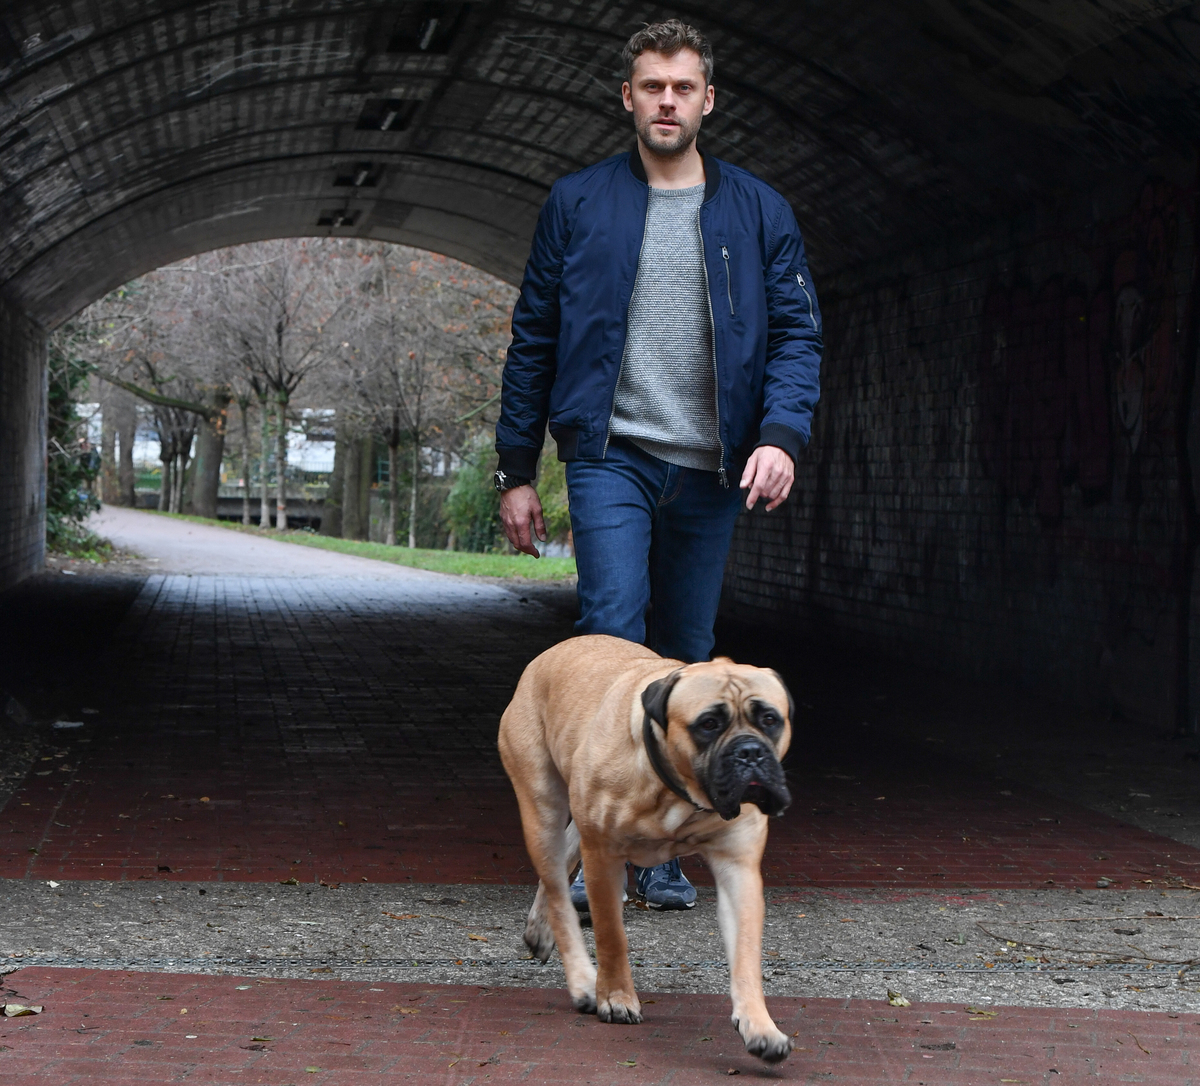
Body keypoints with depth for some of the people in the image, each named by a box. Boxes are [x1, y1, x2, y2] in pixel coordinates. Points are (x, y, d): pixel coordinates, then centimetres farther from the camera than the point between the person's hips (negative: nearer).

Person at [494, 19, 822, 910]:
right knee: (612, 628, -19)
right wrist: (517, 470, 6)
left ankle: (662, 852, 18)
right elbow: (534, 339, 9)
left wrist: (782, 433, -13)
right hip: (612, 456, -2)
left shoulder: (759, 212, 9)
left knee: (686, 658, 7)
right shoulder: (578, 204, 6)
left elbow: (797, 332, 5)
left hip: (711, 469, 2)